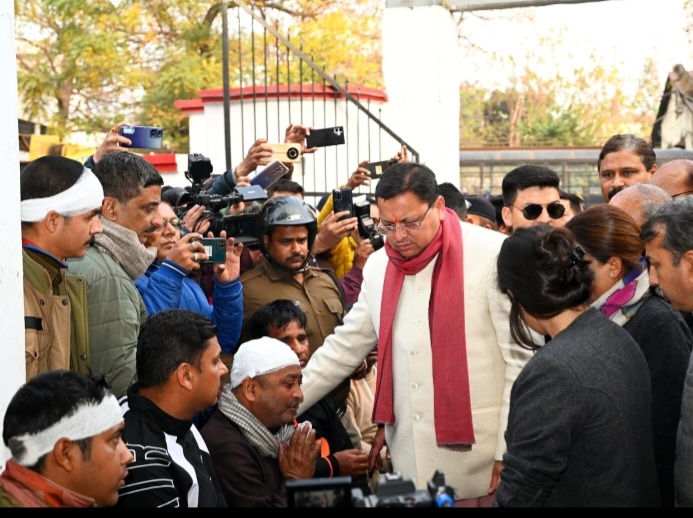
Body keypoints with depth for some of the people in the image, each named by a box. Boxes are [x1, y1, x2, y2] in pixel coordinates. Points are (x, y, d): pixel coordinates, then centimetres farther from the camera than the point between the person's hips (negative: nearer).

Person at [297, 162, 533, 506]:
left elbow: (522, 358, -9)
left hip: (478, 461, -5)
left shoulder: (493, 255, -10)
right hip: (410, 463, 5)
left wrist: (508, 452, -10)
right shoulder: (378, 266, 8)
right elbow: (344, 348, 17)